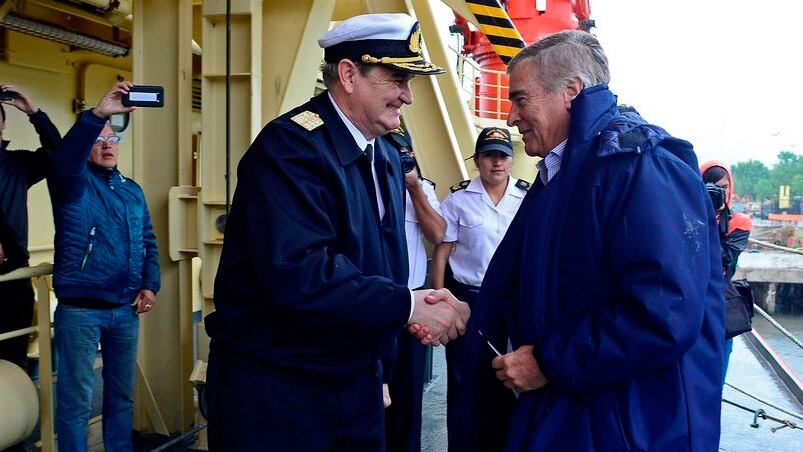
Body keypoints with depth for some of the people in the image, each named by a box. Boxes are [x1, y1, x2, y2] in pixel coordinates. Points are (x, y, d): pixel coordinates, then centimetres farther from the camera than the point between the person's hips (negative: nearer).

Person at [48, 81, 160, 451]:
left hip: (126, 309, 5)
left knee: (122, 394, 16)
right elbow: (65, 159, -27)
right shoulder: (73, 183, -3)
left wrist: (150, 286, 2)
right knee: (76, 401, 2)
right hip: (80, 309, -5)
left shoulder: (132, 190, 13)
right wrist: (98, 114, -39)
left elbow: (148, 242, 16)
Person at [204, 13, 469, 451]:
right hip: (274, 390, -7)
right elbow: (298, 274, -30)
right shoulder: (291, 145, -19)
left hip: (356, 382, 8)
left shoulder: (388, 158, 10)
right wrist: (408, 305, -25)